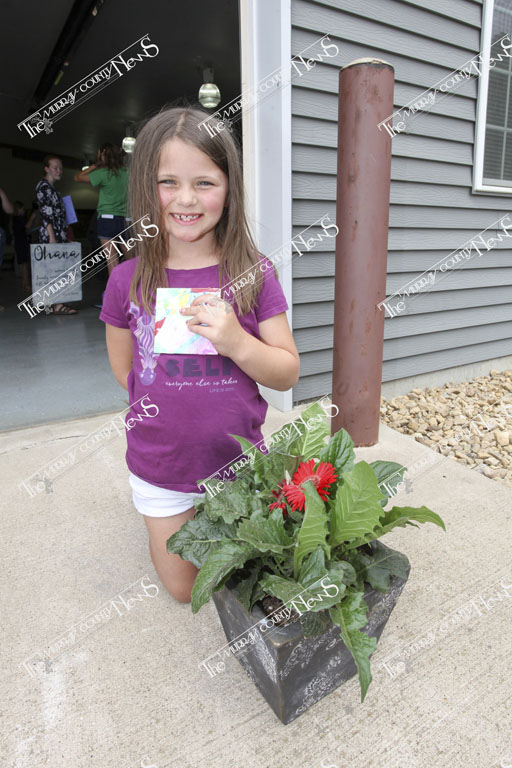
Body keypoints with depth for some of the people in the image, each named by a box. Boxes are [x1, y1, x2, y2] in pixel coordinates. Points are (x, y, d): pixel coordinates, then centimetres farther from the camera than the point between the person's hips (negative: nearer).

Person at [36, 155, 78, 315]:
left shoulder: (52, 188, 22)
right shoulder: (43, 186, -5)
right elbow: (46, 213, -13)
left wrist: (66, 234, 19)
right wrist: (52, 236, -19)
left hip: (58, 233, 9)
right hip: (50, 232, -9)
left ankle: (56, 303, 8)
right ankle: (57, 304, -14)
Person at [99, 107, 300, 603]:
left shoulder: (254, 274, -13)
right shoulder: (128, 280, -10)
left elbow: (287, 374, -11)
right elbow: (124, 372, 3)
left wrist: (237, 342, -27)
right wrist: (171, 411, -1)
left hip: (238, 464, 0)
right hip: (160, 470, 1)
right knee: (184, 588, 22)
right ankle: (174, 521, 47)